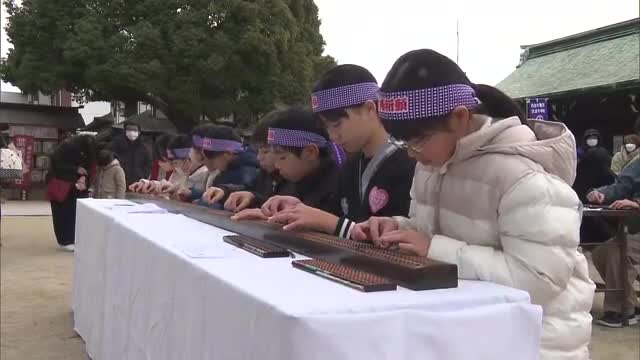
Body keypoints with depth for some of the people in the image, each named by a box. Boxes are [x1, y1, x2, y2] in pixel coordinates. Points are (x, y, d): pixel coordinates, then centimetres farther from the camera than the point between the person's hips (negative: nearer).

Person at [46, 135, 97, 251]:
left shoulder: (89, 150, -9)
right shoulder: (67, 146, -25)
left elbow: (90, 168, -1)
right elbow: (56, 164, -21)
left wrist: (84, 177, -21)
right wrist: (76, 169, -25)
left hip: (76, 184, 5)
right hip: (60, 183, -5)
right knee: (63, 213, -2)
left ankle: (76, 239, 9)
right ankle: (65, 241, 4)